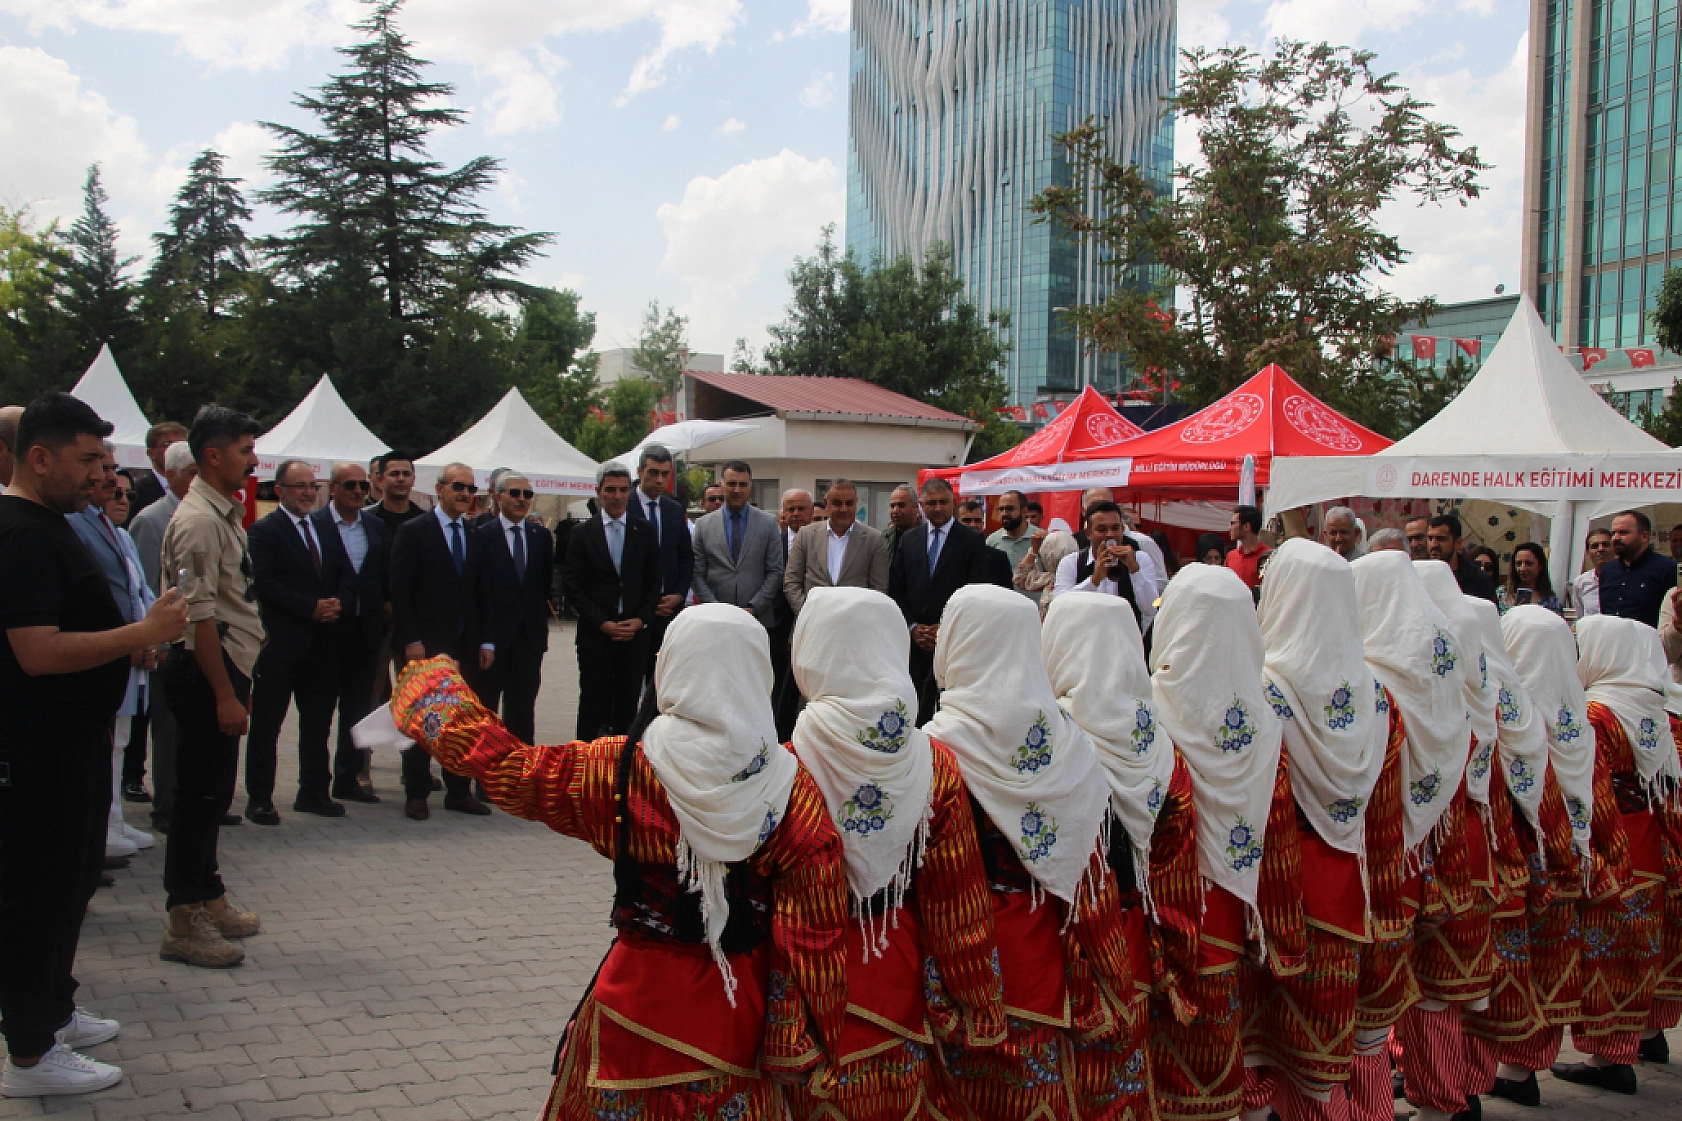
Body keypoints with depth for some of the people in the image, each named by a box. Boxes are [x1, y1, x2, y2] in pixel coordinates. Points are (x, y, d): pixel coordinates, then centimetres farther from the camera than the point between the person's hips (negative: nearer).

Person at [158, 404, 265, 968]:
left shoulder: (226, 514, 15)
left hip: (227, 667, 10)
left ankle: (208, 900, 30)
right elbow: (199, 615, -22)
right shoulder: (199, 521, -17)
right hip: (205, 673, -10)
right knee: (200, 795, -3)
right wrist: (225, 694, -22)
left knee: (212, 793, 18)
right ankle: (185, 925, 6)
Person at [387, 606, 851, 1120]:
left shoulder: (618, 769, -14)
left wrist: (427, 682, 15)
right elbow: (814, 935, -15)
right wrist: (811, 1049, -4)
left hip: (640, 996, 0)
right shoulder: (794, 789, -16)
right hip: (741, 1017, 0)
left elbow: (497, 760, -1)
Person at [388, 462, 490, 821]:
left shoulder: (476, 538, 11)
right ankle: (417, 794, 11)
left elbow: (477, 593, 12)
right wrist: (411, 640, -14)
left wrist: (479, 641, 5)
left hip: (463, 646, 5)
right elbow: (400, 590, -8)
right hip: (424, 644, -4)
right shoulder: (414, 531, -3)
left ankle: (459, 791, 16)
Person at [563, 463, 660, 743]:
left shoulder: (644, 532, 8)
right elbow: (573, 586, -1)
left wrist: (641, 619, -6)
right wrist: (601, 622, -10)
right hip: (595, 635, -1)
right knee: (594, 708, 0)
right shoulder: (582, 534, 3)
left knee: (628, 708, 4)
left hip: (635, 635, 1)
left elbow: (654, 581, 8)